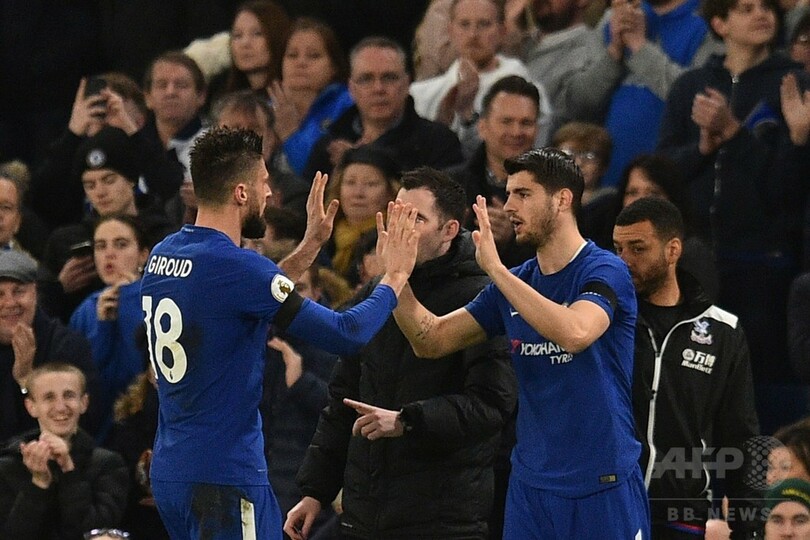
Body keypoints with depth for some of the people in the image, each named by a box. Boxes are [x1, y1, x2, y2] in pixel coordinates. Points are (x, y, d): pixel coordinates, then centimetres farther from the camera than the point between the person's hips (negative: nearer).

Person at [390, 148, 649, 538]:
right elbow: (431, 341, 10)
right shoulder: (513, 284, 10)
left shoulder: (604, 272, -9)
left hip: (603, 487, -6)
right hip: (531, 487, 6)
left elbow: (574, 333, -30)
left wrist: (494, 268, -28)